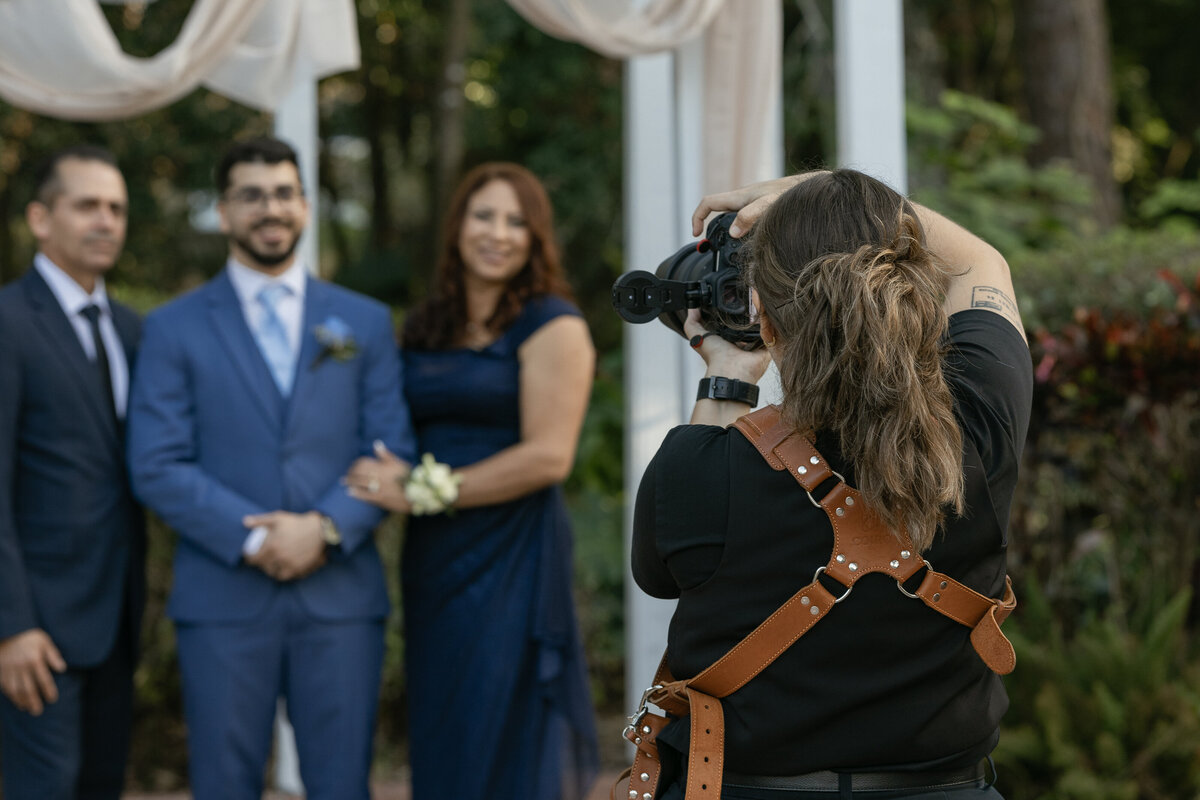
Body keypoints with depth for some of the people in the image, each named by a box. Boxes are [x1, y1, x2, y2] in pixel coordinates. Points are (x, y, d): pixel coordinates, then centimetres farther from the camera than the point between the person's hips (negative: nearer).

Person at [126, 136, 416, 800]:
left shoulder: (365, 322, 13)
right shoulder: (174, 328, 6)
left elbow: (393, 451, 5)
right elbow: (157, 467, -2)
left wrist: (326, 529, -11)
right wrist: (252, 538, -13)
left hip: (341, 592, 1)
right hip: (223, 600, -1)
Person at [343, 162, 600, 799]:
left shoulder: (552, 325, -5)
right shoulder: (424, 329, 13)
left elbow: (548, 456, -14)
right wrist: (389, 482, -3)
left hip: (512, 560, -6)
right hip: (433, 559, 6)